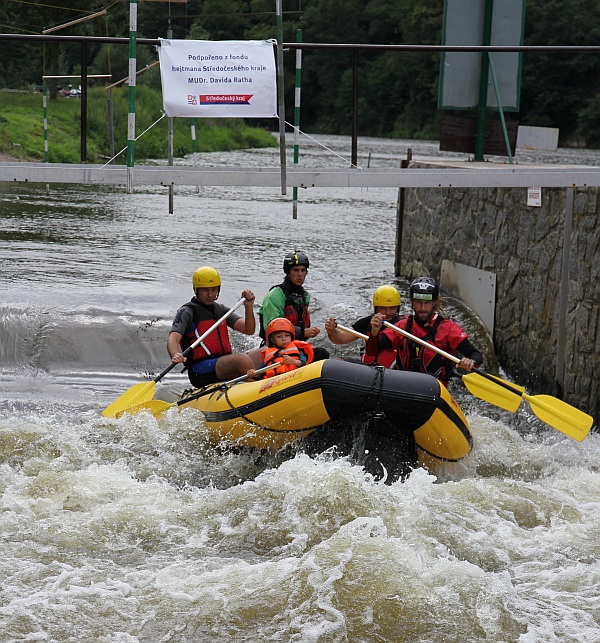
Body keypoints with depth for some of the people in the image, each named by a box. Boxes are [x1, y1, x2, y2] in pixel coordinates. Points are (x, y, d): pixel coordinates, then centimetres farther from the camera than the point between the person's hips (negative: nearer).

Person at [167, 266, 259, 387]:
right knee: (242, 359, -32)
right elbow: (172, 339, -15)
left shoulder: (221, 310, 20)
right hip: (201, 372, -8)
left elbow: (249, 330, 10)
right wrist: (175, 356, -38)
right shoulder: (187, 312, 0)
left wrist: (248, 307, -8)